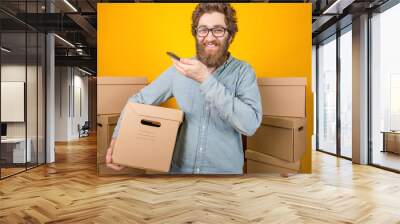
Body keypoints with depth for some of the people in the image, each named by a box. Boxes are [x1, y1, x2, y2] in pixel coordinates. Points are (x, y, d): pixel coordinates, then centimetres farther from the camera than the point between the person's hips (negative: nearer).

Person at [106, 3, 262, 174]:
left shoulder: (243, 71, -9)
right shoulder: (179, 69, -3)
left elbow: (250, 125, -23)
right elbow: (139, 100, 5)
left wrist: (205, 79, -25)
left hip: (225, 170, -1)